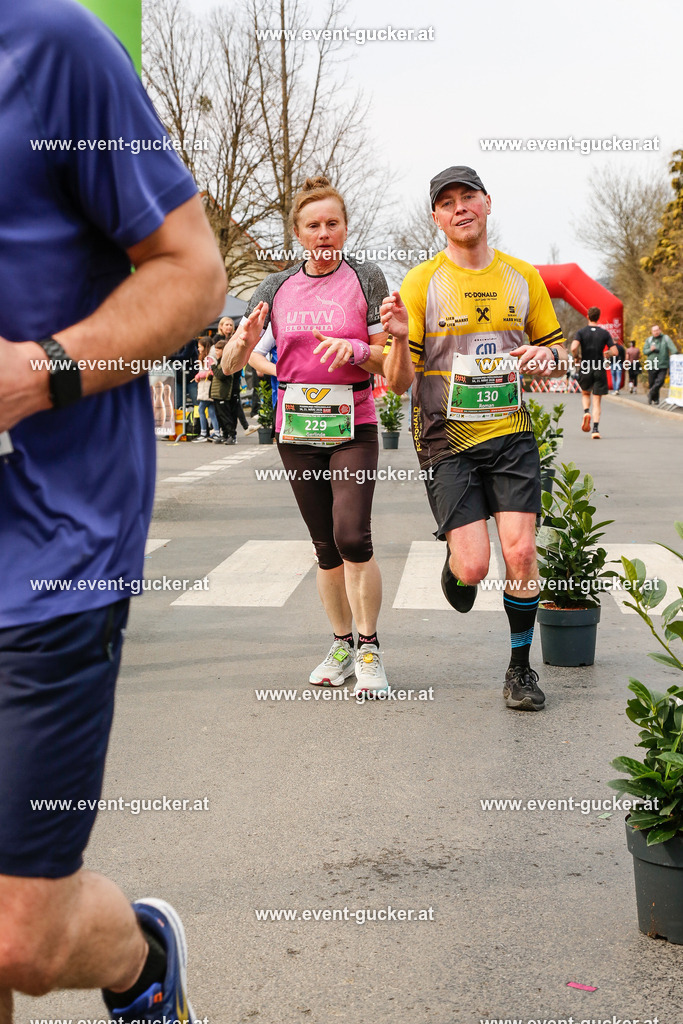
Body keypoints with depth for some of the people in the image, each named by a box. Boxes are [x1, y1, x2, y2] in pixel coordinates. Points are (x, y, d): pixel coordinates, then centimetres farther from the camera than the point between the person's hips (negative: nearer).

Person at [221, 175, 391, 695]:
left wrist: (353, 349, -24)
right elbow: (230, 364, 3)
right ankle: (342, 646, 23)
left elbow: (390, 361, -3)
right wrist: (245, 338, -20)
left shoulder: (366, 278, -1)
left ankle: (369, 649, -4)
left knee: (352, 536, -18)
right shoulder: (277, 287, 6)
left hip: (353, 426, -3)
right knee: (327, 547, 9)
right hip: (297, 430, 3)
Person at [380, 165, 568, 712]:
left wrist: (549, 356, -8)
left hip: (511, 433, 2)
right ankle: (455, 564, 29)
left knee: (521, 551, -9)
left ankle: (521, 667, 11)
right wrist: (399, 339, -24)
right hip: (447, 440, -2)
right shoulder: (421, 282, -2)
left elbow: (559, 353, 16)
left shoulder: (523, 277, 7)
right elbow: (398, 383, -3)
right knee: (474, 566, -11)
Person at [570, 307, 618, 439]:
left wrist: (576, 357, 0)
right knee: (597, 400, 3)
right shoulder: (605, 333, 0)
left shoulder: (581, 332, -3)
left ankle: (586, 412, -4)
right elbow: (615, 352, -4)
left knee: (585, 394, 25)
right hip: (600, 369, 0)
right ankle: (596, 429, -10)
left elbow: (574, 348, -20)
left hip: (585, 369, 0)